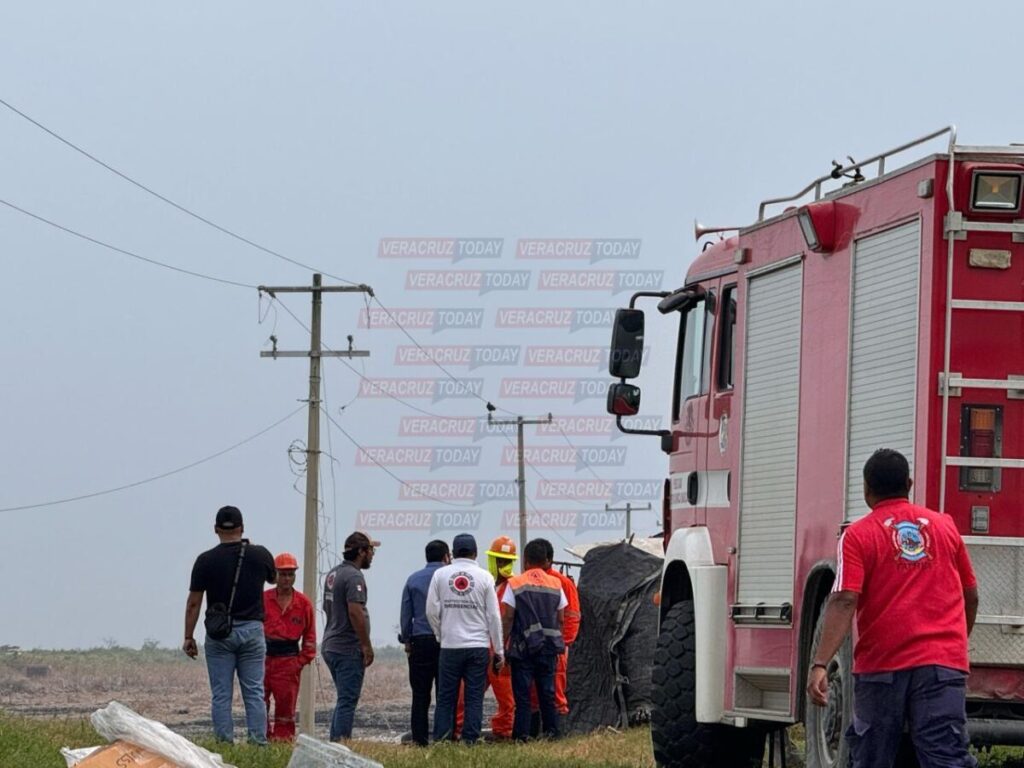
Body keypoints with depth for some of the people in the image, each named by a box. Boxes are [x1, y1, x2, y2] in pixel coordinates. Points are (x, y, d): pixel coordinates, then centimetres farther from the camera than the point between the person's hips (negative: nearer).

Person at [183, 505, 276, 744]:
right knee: (254, 693, 4)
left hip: (219, 633, -1)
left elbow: (193, 603, -4)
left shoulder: (206, 561, -6)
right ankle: (258, 743, -1)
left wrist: (188, 638, 4)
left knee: (221, 695, 2)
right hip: (252, 630, 1)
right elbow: (273, 578, 23)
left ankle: (224, 745, -1)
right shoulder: (260, 555, 0)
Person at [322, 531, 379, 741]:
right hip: (348, 649, -9)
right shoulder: (353, 576, -15)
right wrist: (367, 646, -19)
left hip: (330, 645, 9)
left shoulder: (333, 574, 15)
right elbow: (355, 612, -24)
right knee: (347, 701, -7)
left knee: (345, 699, 16)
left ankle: (335, 742, 16)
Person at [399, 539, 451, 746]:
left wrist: (406, 640, 17)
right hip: (446, 642, -2)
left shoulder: (413, 580, 7)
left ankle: (420, 739, 0)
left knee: (420, 695, 3)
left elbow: (406, 615, 9)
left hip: (420, 642, 2)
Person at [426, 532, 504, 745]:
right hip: (478, 646, -1)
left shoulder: (440, 575, 1)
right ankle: (470, 739, -1)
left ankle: (441, 739, 2)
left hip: (450, 647, 1)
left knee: (446, 697, 6)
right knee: (474, 697, 3)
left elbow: (432, 610, 0)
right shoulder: (484, 577, -1)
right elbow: (493, 616, 0)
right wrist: (499, 650, 6)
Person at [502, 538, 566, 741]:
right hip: (549, 647, 3)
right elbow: (561, 619, 8)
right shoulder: (555, 584, 6)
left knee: (522, 692, -1)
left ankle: (522, 733, -5)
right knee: (547, 691, 9)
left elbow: (508, 618, -8)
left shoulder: (515, 584, -5)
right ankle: (551, 730, 7)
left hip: (523, 647, -3)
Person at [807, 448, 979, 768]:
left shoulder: (858, 536, -1)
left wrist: (819, 664, -18)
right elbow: (970, 596, 19)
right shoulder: (945, 526, 11)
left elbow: (844, 601, -13)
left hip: (882, 665, -2)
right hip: (944, 663, 2)